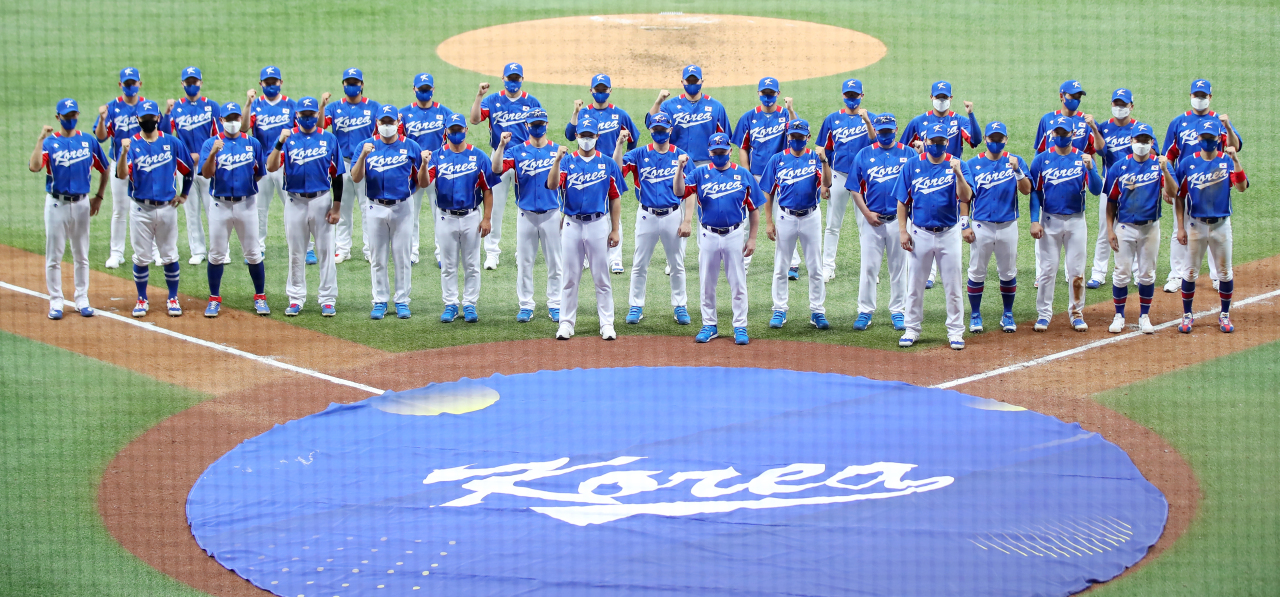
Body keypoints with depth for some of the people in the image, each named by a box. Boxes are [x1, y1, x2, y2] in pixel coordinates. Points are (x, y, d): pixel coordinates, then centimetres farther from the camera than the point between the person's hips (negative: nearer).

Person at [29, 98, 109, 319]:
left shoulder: (89, 142, 5)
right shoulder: (50, 142, -5)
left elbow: (103, 170, 16)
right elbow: (34, 167, -22)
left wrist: (99, 197, 10)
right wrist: (41, 139, -26)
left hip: (82, 204, 3)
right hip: (56, 204, -3)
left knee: (81, 255, 9)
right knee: (54, 255, 1)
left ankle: (82, 301, 17)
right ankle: (55, 303, 7)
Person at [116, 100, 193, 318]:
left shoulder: (172, 142, 3)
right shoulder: (131, 144, -2)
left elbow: (188, 169, 16)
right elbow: (121, 175, -16)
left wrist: (184, 194, 13)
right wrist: (124, 153, -30)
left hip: (167, 208, 1)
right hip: (141, 210, -1)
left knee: (169, 257, 5)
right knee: (141, 257, 3)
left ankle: (173, 299, 16)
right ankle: (142, 300, 15)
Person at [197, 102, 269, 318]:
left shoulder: (252, 143, 6)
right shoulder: (211, 144, 0)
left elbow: (260, 173, 13)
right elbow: (206, 174, -14)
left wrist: (246, 181, 1)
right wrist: (213, 153, -27)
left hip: (246, 204, 1)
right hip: (219, 204, -1)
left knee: (253, 254, 3)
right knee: (216, 254, 3)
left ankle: (260, 298, 12)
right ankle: (214, 299, 11)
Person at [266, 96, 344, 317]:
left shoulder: (329, 139, 4)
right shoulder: (287, 137, 2)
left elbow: (337, 175, 4)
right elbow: (271, 167, -10)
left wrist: (336, 207, -1)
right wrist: (280, 143, -25)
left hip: (321, 200, 0)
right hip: (295, 201, 0)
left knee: (325, 251, 2)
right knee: (296, 253, 7)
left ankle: (327, 299, 7)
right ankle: (296, 298, 14)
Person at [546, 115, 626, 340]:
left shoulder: (608, 164, 5)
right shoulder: (567, 161, 3)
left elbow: (615, 198, 6)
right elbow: (552, 184, -13)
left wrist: (615, 229, 2)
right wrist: (557, 160, -27)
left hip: (598, 224, 0)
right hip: (572, 225, 0)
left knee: (602, 277, 3)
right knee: (570, 277, 5)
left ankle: (607, 324, 7)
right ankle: (566, 323, 10)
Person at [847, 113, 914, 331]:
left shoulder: (909, 154, 5)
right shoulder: (864, 155, 5)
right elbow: (854, 189, 4)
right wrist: (867, 214, -5)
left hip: (898, 220, 0)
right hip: (872, 220, 0)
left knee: (898, 268, 5)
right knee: (868, 267, -1)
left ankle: (898, 311, 13)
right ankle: (865, 311, 5)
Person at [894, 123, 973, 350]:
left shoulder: (957, 165, -2)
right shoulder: (912, 166, 1)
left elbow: (965, 197, -16)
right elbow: (902, 201, 4)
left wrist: (958, 173, -30)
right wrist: (903, 231, -2)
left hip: (948, 234, -1)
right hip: (919, 233, 1)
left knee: (953, 286, 3)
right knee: (915, 285, 7)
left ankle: (955, 331, 12)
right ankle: (912, 329, 18)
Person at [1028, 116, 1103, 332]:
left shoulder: (1083, 159, 0)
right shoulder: (1041, 159, 1)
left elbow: (1096, 190, -11)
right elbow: (1034, 192, 2)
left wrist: (1090, 168, -28)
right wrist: (1034, 221, -7)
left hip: (1076, 221, 0)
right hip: (1050, 221, 0)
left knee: (1076, 270, 3)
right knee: (1047, 269, 1)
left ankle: (1077, 314, 13)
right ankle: (1043, 314, 9)